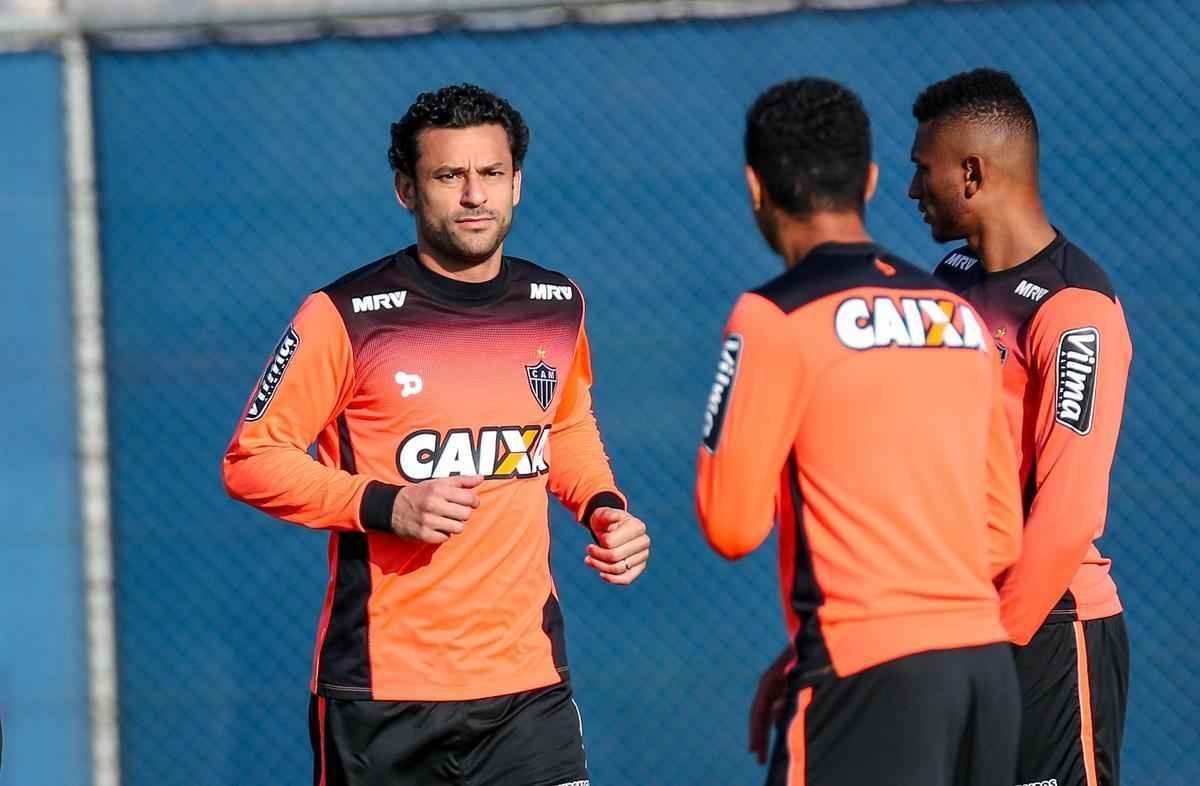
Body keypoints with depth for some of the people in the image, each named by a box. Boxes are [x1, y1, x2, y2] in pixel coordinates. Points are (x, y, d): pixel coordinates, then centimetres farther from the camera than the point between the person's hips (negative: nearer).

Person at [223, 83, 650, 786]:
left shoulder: (558, 307, 8)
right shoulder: (347, 317, -8)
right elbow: (251, 461, -4)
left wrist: (604, 508, 6)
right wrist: (386, 506, -17)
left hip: (530, 682, 3)